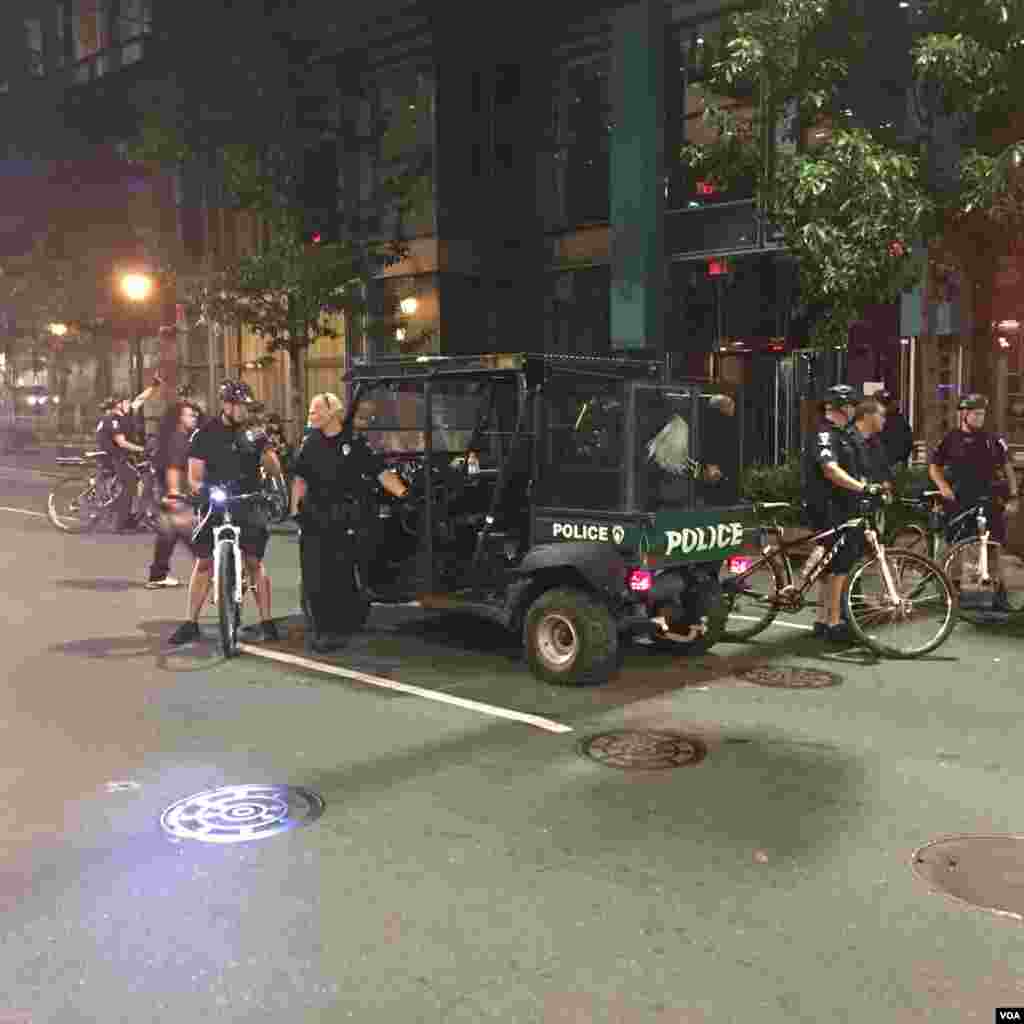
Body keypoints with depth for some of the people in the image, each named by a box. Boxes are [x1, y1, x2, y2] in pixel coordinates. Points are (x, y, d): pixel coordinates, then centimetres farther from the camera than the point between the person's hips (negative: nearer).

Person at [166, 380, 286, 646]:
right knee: (203, 563, 0)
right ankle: (191, 624, 8)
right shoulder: (205, 435, 0)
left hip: (248, 505, 0)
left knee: (254, 563, -2)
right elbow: (194, 476, -3)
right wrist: (202, 490, -23)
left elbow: (271, 463, -2)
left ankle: (266, 622, 4)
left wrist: (278, 485, -23)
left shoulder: (254, 433, 3)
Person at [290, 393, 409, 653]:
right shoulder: (309, 444, 12)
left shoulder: (355, 443, 0)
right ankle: (321, 629, 15)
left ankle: (338, 630, 9)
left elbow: (382, 472, -5)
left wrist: (403, 493, -18)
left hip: (346, 521, -3)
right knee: (313, 578, 2)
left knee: (339, 577, -4)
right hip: (314, 519, 4)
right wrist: (295, 509, 4)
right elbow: (300, 479, 14)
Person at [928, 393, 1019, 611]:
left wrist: (1012, 498, 1)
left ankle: (1000, 594, 6)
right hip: (959, 503, 0)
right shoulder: (950, 440, 2)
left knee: (993, 549, 0)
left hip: (989, 501, 0)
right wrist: (943, 485, -9)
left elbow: (1008, 469, 8)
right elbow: (934, 466, 8)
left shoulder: (993, 440, 4)